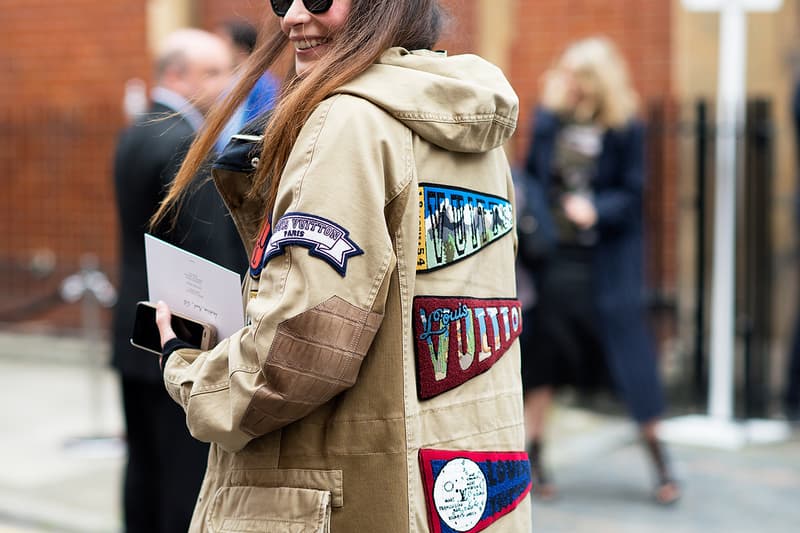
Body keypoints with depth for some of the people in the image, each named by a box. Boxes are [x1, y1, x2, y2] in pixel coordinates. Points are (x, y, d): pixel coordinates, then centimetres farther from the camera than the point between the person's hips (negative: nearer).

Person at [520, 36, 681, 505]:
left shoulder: (626, 129, -5)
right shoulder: (555, 120, 5)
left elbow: (633, 193, -7)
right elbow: (534, 174, -2)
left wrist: (597, 210, -22)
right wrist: (548, 112, -8)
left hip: (607, 264, -3)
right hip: (553, 258, 3)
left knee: (631, 360, 0)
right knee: (542, 360, 7)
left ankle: (661, 462, 14)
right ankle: (533, 460, 20)